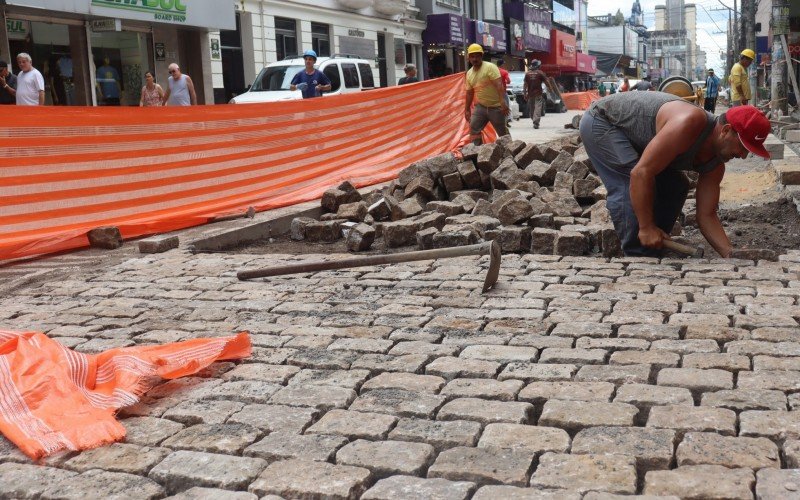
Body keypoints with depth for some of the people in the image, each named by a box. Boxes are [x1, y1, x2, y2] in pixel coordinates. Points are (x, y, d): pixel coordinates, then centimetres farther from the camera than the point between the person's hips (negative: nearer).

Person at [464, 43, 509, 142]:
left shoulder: (490, 67, -15)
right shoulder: (469, 73, 7)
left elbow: (499, 85, -24)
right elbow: (469, 93, 17)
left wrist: (502, 102, -34)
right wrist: (467, 109, 17)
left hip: (495, 106, -6)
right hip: (481, 106, 6)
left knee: (502, 132, 3)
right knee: (473, 128, -2)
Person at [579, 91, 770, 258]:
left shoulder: (715, 165, -7)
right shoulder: (690, 123, -36)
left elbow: (706, 216, -4)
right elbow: (641, 172, -38)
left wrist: (731, 254, -17)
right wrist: (646, 227, -32)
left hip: (632, 139, 9)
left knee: (674, 187, 5)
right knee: (632, 187, -27)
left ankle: (652, 250, 12)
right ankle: (637, 257, -14)